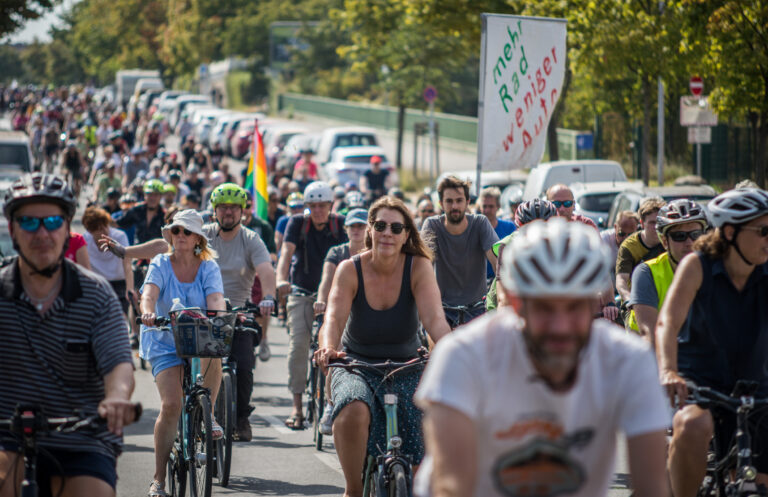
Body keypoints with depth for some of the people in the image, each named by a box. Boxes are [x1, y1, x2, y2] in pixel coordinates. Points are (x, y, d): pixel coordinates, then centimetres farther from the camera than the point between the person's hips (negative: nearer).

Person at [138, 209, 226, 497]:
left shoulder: (208, 268, -2)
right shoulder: (161, 265, -3)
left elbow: (215, 299, -19)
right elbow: (149, 292, -22)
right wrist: (148, 312, -45)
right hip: (165, 344, -1)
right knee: (171, 405, -17)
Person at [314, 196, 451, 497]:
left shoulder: (418, 267, -11)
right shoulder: (350, 270, -12)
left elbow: (434, 318, -25)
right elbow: (334, 317, -26)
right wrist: (328, 348, -49)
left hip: (406, 367, 1)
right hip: (356, 365, -1)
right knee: (353, 412, -35)